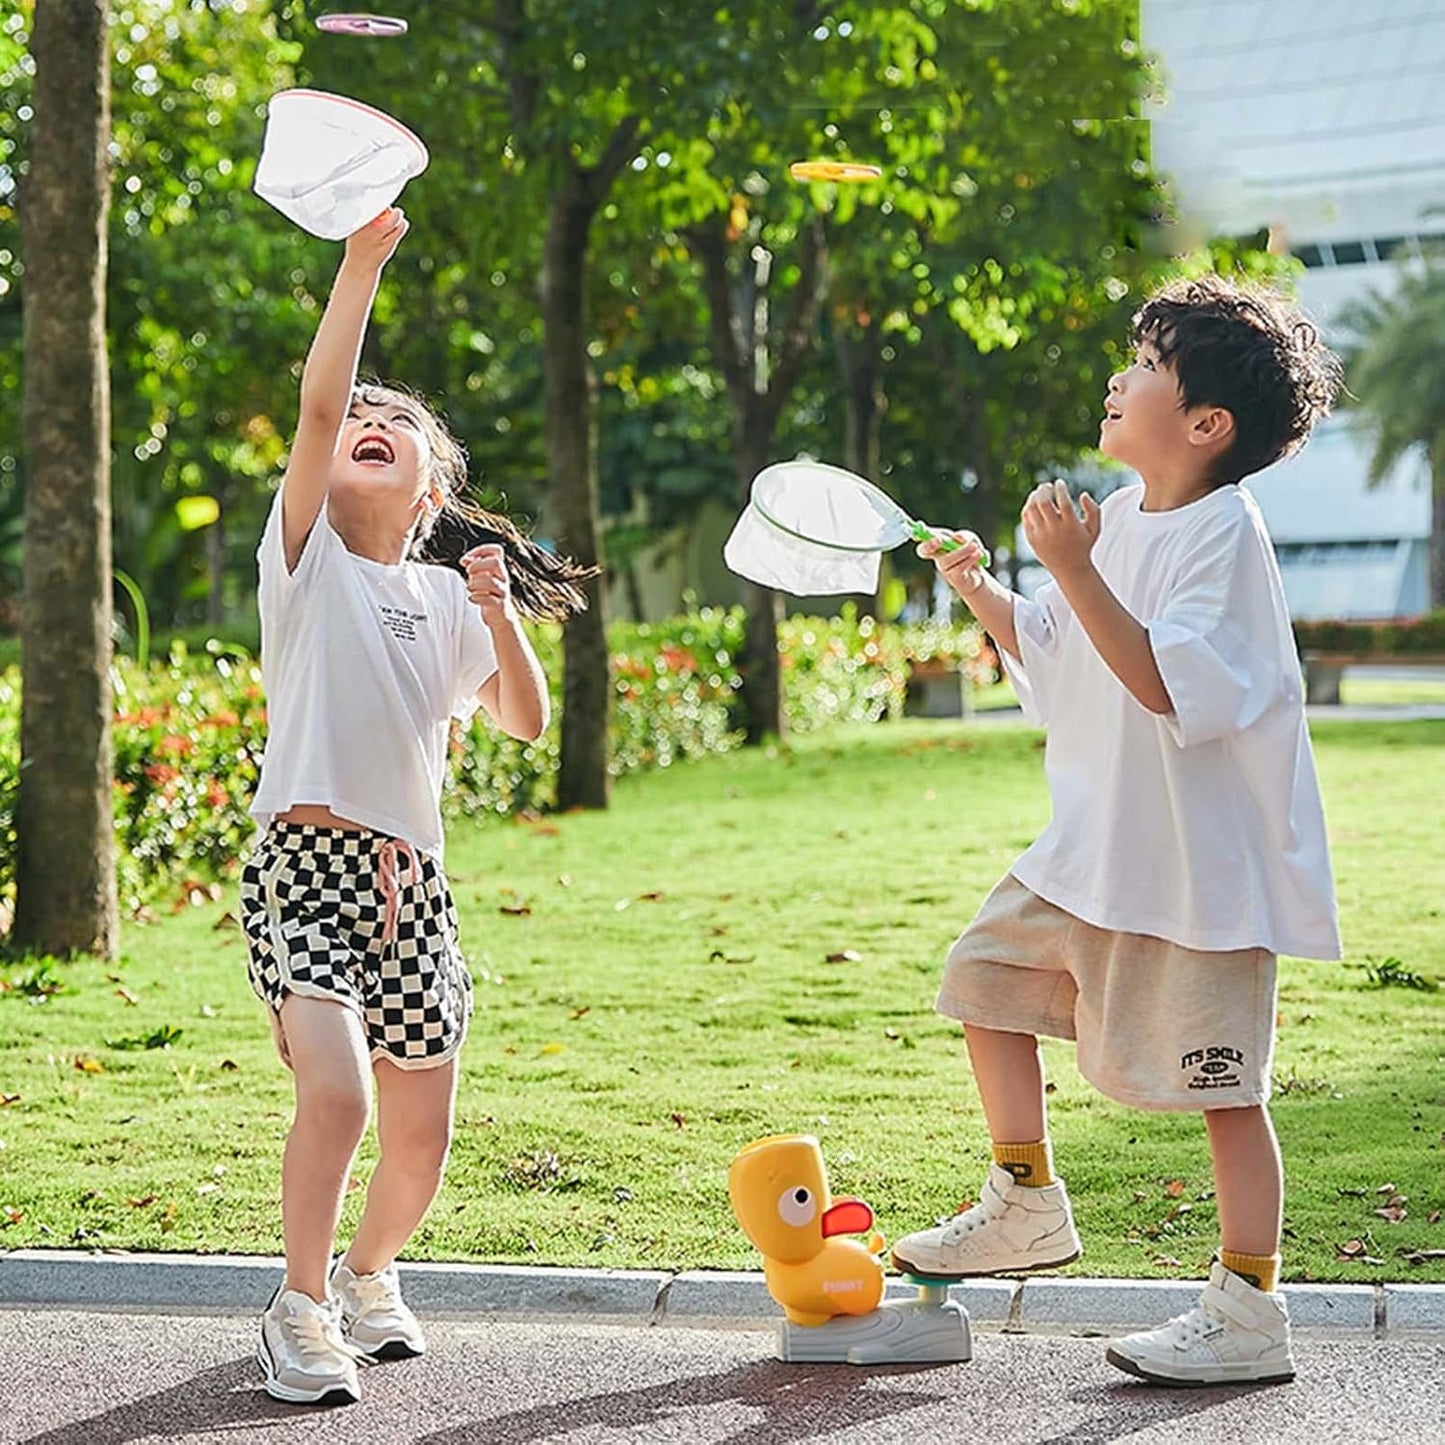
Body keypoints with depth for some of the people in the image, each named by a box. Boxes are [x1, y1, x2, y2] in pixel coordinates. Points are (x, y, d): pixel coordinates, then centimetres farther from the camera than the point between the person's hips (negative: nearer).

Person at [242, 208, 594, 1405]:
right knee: (335, 1093, -23)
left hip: (413, 881, 4)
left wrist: (498, 612, -5)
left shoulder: (448, 598, 14)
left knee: (421, 1139, 6)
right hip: (308, 864, -4)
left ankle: (368, 1273, 37)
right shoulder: (308, 557, 2)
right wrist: (364, 260, -18)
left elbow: (526, 722, 9)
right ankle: (301, 1308, -1)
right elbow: (317, 404, -13)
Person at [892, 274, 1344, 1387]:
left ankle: (1251, 1314, 8)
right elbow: (1051, 649, 21)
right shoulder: (1122, 519, 8)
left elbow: (1164, 683, -29)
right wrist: (980, 591, 6)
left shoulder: (1223, 533, -18)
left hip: (1204, 860, -9)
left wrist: (1074, 572, -33)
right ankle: (1028, 1206, 29)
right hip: (1098, 847, 9)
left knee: (1224, 1084, -2)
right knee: (987, 975, 15)